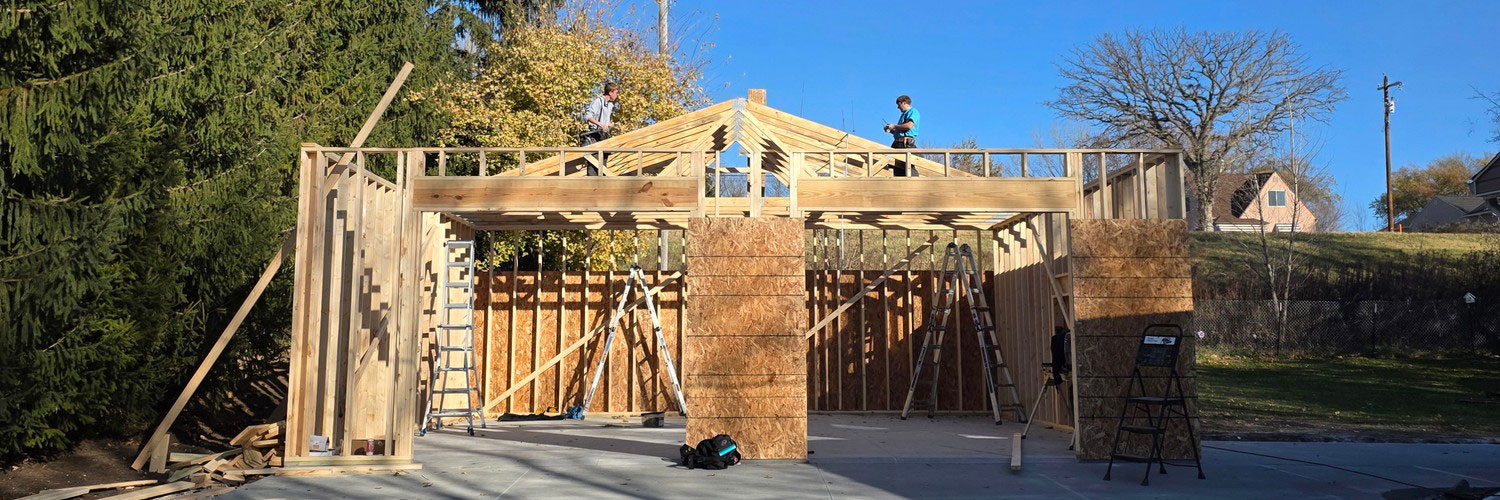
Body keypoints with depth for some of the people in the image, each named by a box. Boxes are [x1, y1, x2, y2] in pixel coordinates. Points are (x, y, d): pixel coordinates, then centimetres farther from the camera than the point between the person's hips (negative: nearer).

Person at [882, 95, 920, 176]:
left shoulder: (913, 112, 0)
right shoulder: (904, 114, 28)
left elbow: (909, 125, -18)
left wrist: (894, 126, -8)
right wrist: (891, 130, 16)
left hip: (906, 143, -10)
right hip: (898, 143, 10)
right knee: (897, 169, 5)